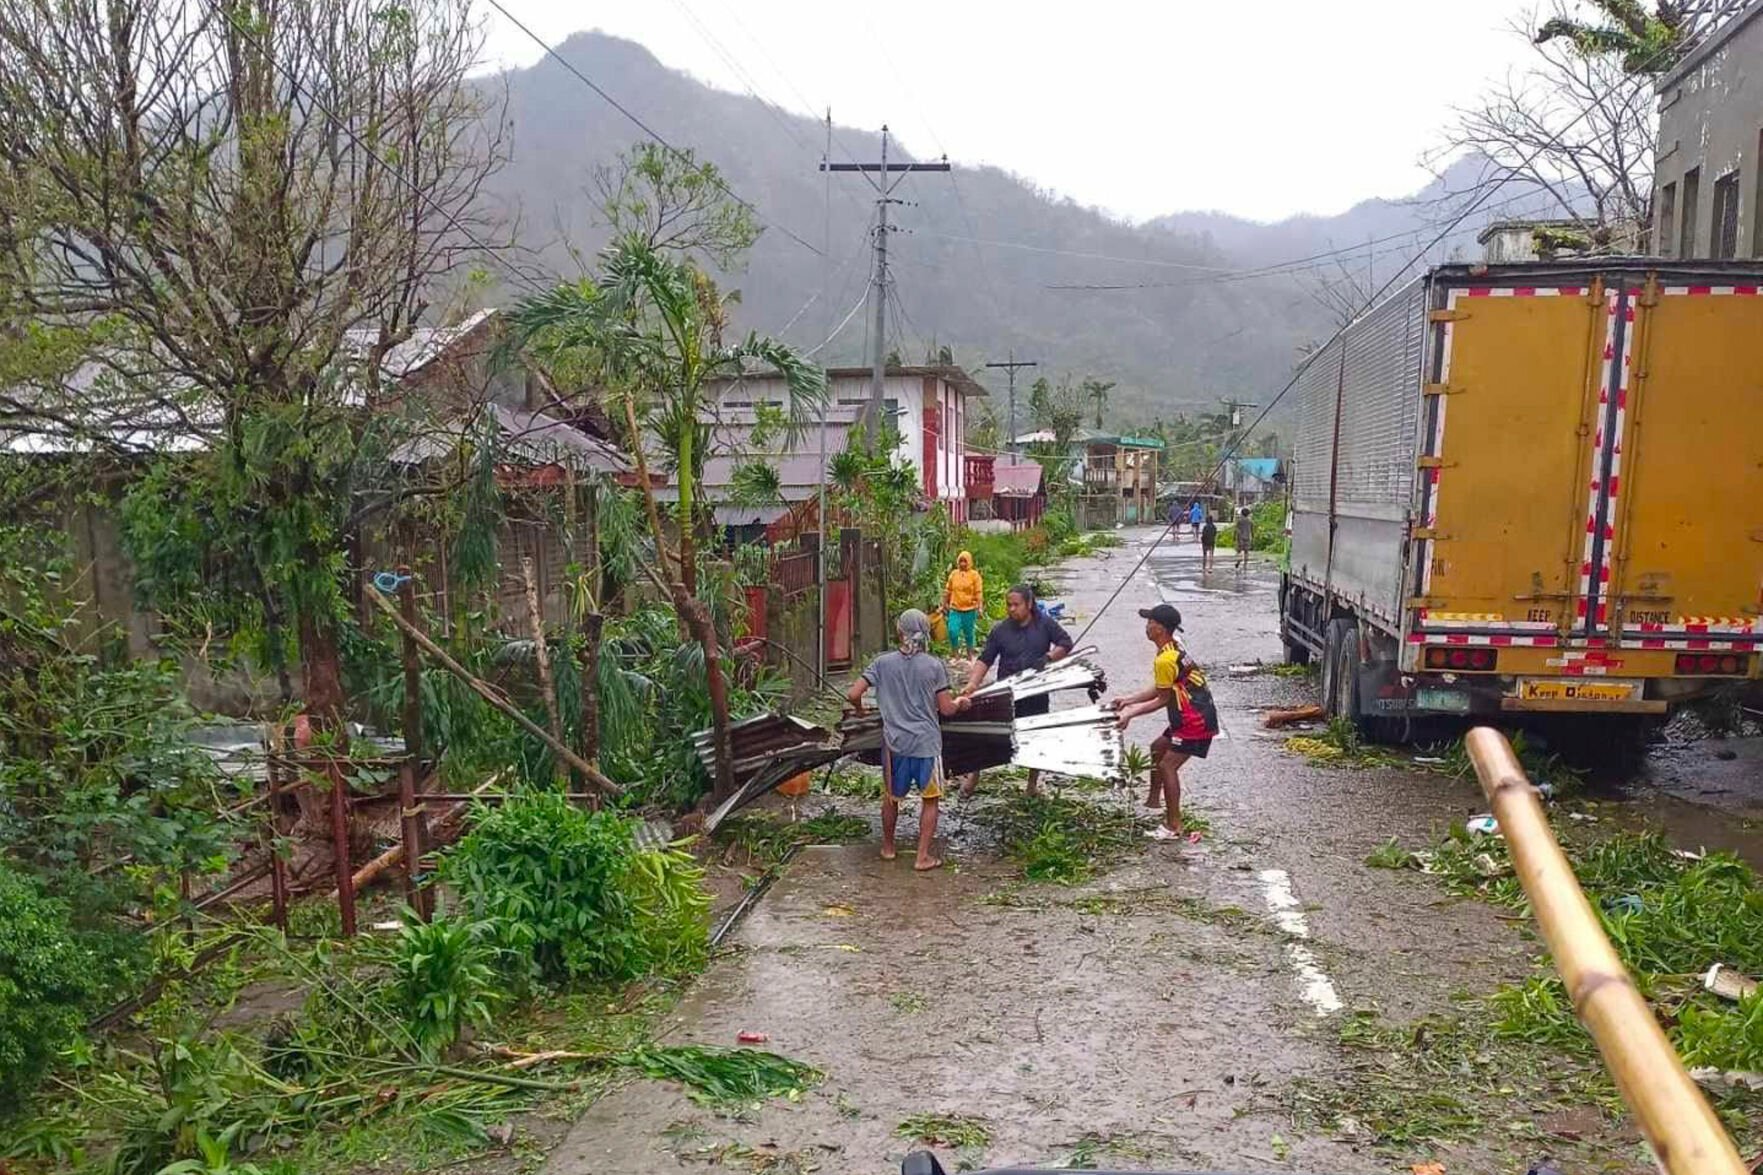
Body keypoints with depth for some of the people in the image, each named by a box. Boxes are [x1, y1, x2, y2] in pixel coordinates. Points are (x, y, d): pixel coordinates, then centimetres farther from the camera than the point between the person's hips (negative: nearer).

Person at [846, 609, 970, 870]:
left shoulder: (883, 663, -4)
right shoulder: (934, 666, -6)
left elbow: (853, 695, -7)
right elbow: (946, 709, -3)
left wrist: (860, 709, 15)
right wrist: (961, 703, 18)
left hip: (894, 743, 2)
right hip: (927, 743, -2)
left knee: (891, 797, 20)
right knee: (930, 799, 12)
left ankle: (888, 848, 34)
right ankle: (923, 857, 12)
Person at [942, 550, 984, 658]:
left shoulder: (975, 575, -3)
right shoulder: (953, 574, 6)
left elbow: (979, 593, -6)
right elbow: (948, 590, 12)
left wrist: (979, 607, -13)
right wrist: (945, 603, 12)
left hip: (969, 610, -2)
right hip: (955, 609, 2)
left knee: (969, 633, 7)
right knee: (952, 631, -10)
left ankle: (970, 657, 21)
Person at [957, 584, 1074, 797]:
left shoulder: (1045, 624, -3)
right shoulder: (1000, 631, -4)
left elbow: (1065, 642, 0)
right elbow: (985, 660, -6)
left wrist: (1048, 658, -16)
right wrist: (973, 684, -19)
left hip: (1037, 693, 1)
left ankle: (1033, 784, 27)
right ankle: (974, 775, 20)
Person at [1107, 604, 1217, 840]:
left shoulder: (1165, 660, -23)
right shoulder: (1173, 650, 9)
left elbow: (1163, 699, -15)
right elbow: (1159, 690, 15)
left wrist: (1131, 714, -8)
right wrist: (1128, 700, 14)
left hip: (1196, 723, -11)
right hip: (1191, 717, 11)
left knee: (1168, 766, -9)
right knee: (1157, 748, 22)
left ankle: (1174, 826, -5)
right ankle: (1153, 800, 36)